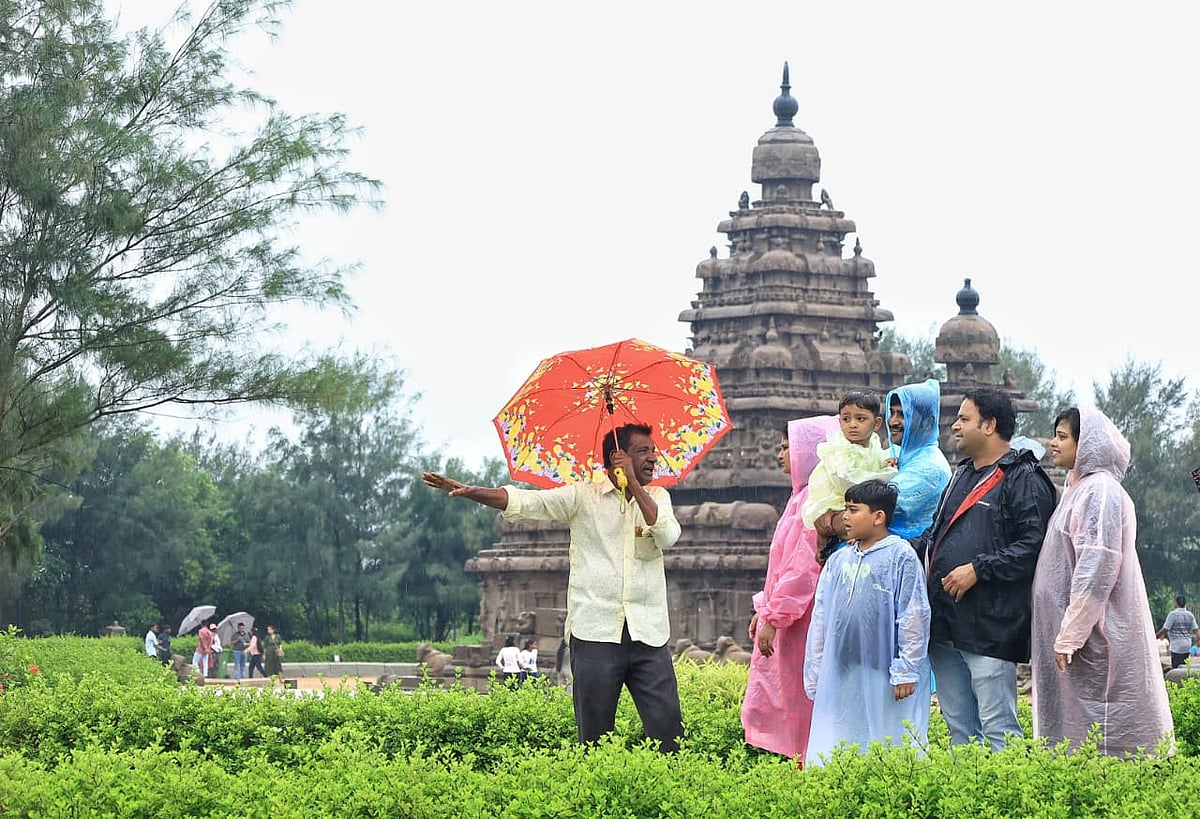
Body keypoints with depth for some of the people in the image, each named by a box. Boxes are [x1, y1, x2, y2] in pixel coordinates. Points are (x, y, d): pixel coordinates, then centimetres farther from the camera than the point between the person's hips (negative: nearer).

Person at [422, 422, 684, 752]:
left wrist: (632, 482, -5)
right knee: (594, 735, 0)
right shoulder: (582, 497, 6)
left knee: (668, 729, -5)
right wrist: (468, 491, -16)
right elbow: (522, 502, -3)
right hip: (595, 632, -2)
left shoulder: (657, 497, 14)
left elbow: (668, 536, -5)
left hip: (649, 636, 2)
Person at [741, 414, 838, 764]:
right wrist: (764, 610, 21)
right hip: (787, 619, 10)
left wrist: (773, 617, -22)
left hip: (800, 623, -10)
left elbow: (804, 566, -21)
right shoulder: (801, 496, 16)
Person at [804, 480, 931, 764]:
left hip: (885, 677, -6)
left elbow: (914, 617, -8)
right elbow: (820, 619, 15)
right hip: (840, 675, 6)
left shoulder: (900, 556, -5)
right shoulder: (838, 560, 11)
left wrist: (906, 671, -11)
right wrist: (814, 675, 13)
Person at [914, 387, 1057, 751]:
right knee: (959, 728, 12)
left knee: (998, 729, -10)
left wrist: (978, 570, -19)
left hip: (990, 627, -9)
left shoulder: (1024, 480, -7)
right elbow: (937, 533, 32)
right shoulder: (962, 475, 22)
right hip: (945, 625, 9)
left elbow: (1033, 546, -17)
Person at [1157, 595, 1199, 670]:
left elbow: (1165, 629, -11)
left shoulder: (1173, 614, -9)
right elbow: (1195, 630, 2)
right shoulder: (1190, 615, 9)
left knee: (1177, 669, -7)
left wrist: (1156, 636, 0)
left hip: (1177, 647, -7)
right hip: (1187, 647, 7)